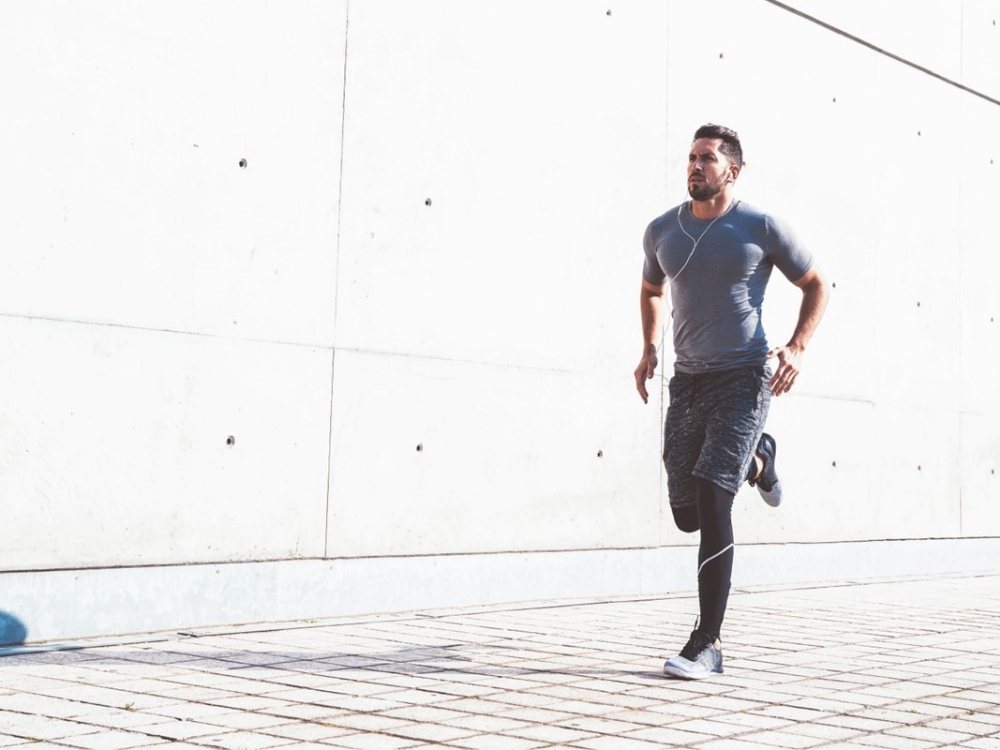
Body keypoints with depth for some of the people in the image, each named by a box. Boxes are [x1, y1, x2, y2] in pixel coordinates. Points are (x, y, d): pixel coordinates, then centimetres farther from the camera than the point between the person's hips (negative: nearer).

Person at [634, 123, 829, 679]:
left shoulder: (761, 228, -5)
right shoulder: (662, 231, 8)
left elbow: (816, 285, 5)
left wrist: (797, 348, -10)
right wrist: (650, 348, 13)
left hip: (743, 378, -5)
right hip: (688, 381, 5)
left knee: (711, 502, -18)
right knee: (687, 515, 9)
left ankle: (709, 644, -11)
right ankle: (758, 459, 43)